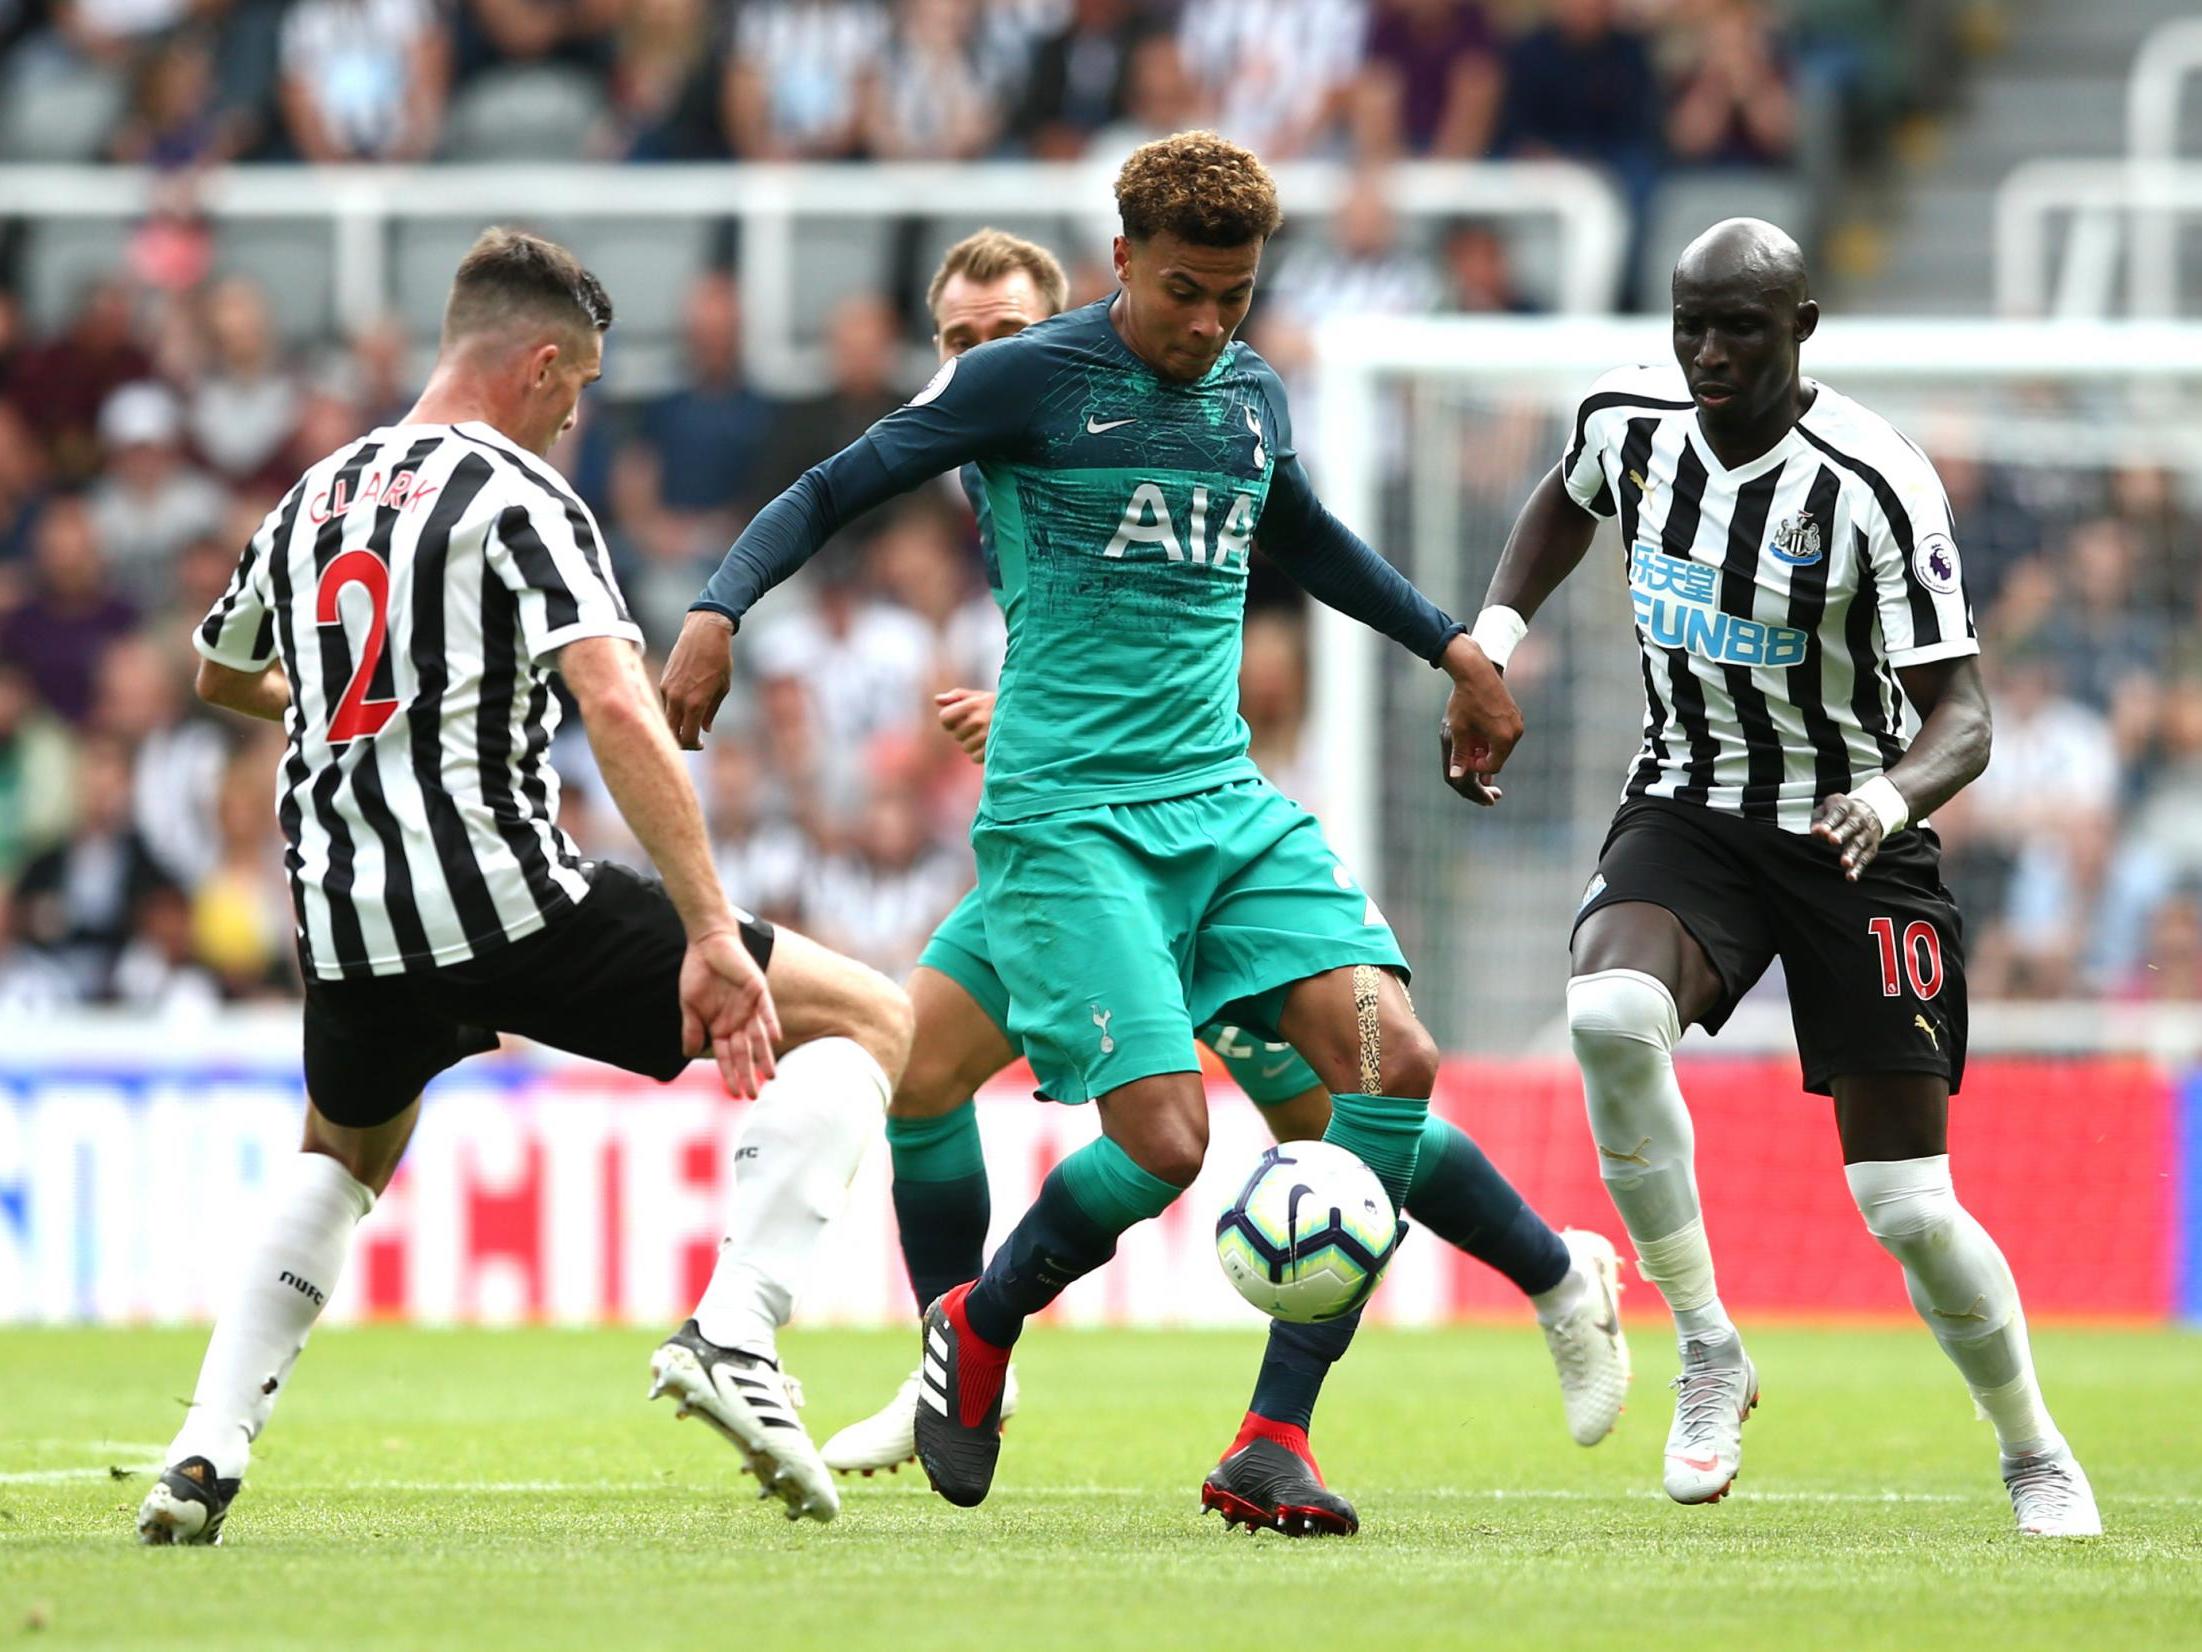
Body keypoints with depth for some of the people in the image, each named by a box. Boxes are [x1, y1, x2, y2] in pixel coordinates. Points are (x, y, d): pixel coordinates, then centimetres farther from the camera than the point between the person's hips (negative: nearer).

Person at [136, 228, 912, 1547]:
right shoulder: (518, 499, -5)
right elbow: (619, 711, -20)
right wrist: (711, 933, -23)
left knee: (345, 1152, 37)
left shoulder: (316, 497, 16)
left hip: (349, 928, 7)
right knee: (867, 1024, 1)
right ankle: (735, 1331, -16)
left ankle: (209, 1451, 19)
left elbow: (221, 673, 37)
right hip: (506, 896, -7)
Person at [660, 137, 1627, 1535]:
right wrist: (719, 609, -17)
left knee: (1394, 1059, -14)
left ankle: (1274, 1442, -9)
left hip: (1226, 802, 6)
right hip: (1067, 818, -6)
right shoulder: (1025, 381, -4)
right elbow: (833, 491, -2)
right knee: (1165, 1139, -19)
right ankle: (978, 1335, 14)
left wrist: (1448, 641, 40)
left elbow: (1304, 535, 34)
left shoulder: (1251, 395, 13)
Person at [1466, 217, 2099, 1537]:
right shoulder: (1630, 419, -5)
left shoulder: (1876, 486, -20)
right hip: (1689, 816, 3)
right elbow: (1570, 501, 21)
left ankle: (2037, 1457, 21)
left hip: (1852, 838, -3)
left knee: (1909, 1205, -5)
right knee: (1610, 1014, -32)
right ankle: (1708, 1350, -16)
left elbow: (1960, 712, -21)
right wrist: (1495, 631, 6)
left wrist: (1895, 794, -42)